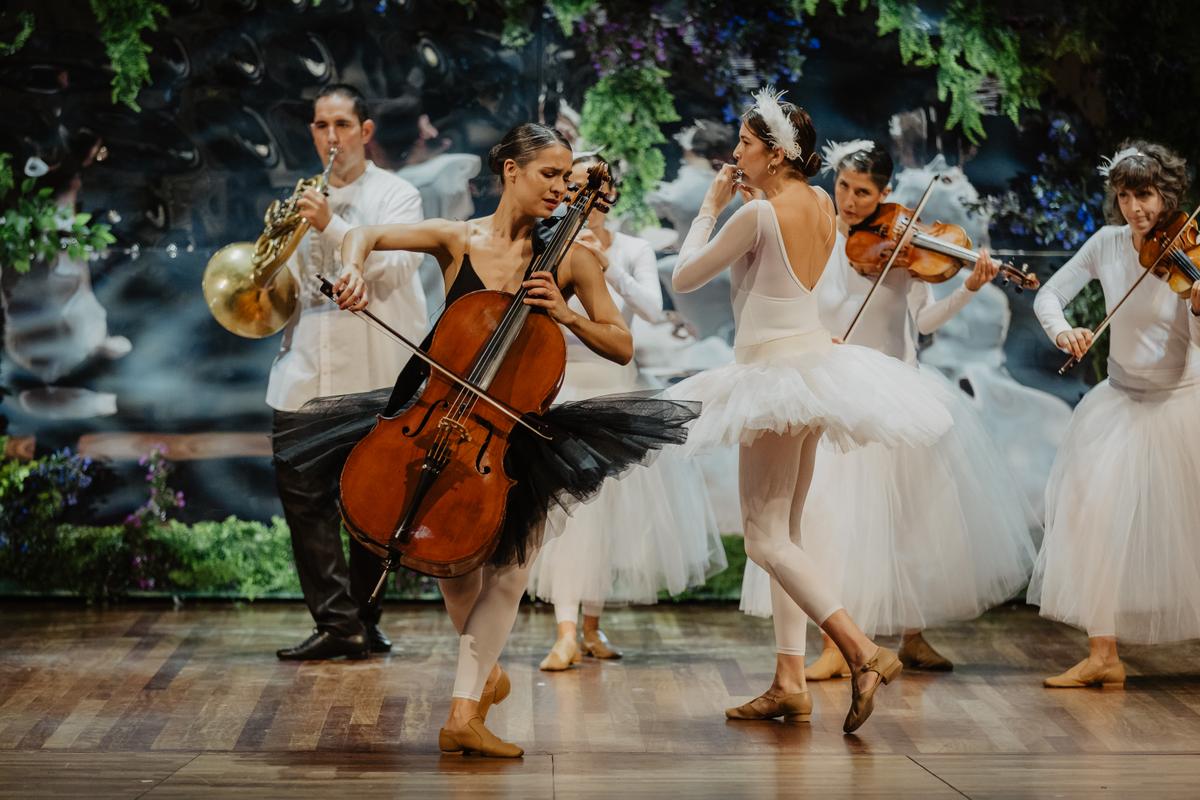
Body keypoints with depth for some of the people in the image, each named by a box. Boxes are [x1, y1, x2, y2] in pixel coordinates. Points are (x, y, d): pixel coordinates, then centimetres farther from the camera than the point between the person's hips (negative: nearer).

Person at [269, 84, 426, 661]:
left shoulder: (396, 195, 4)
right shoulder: (305, 202, 20)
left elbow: (394, 268, -13)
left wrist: (331, 227, -23)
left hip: (373, 375, -4)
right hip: (306, 372, 4)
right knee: (302, 494, -7)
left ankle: (362, 619, 12)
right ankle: (337, 622, -7)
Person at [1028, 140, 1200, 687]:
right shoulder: (1108, 244, -3)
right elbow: (1048, 295, 0)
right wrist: (1061, 330, -21)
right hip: (1121, 401, 3)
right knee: (1096, 512, -12)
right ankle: (1103, 656, -11)